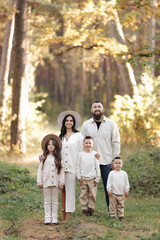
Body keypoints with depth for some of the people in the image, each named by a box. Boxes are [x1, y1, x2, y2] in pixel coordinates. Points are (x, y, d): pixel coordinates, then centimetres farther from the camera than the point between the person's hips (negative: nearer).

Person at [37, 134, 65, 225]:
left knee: (55, 200, 6)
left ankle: (54, 218, 12)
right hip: (46, 182, 0)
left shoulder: (59, 158, 3)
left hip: (55, 182, 0)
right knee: (47, 200, 5)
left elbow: (62, 170, 3)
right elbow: (40, 170, 4)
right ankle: (47, 218, 8)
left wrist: (61, 182, 0)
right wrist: (39, 182, 0)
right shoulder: (44, 158, 2)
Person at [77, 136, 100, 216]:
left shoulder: (95, 154, 0)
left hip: (92, 179, -1)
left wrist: (97, 179, 0)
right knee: (83, 194, 3)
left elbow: (97, 167, 2)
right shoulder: (81, 154, 2)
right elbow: (78, 167, 6)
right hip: (83, 179, 1)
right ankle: (84, 208, 11)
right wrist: (79, 177, 0)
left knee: (92, 194, 2)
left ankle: (91, 208, 13)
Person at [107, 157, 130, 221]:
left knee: (121, 206, 10)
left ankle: (121, 216, 16)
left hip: (121, 194, 3)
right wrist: (109, 190, -9)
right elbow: (109, 182, -4)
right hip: (113, 193, -3)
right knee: (112, 205, 1)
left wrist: (126, 190, 5)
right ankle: (112, 216, 8)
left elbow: (126, 183, 10)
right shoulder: (112, 173, -5)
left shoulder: (124, 173, 3)